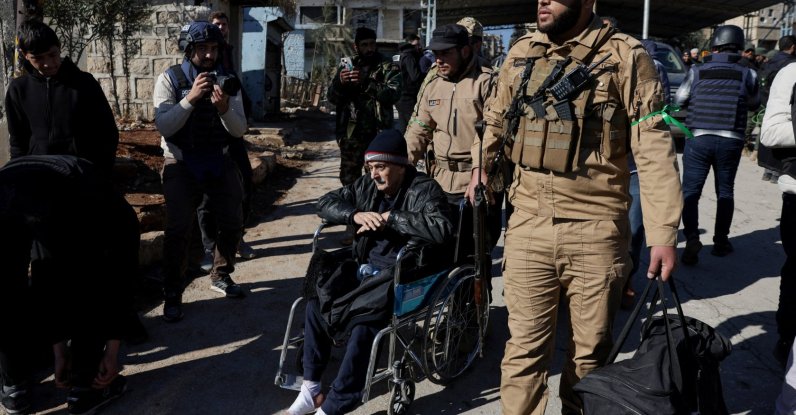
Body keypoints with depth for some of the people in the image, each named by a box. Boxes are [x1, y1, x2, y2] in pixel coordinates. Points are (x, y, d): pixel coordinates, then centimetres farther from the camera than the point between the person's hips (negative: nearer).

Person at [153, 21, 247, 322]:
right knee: (178, 230, -9)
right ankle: (172, 294, 5)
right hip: (182, 165, -3)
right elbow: (163, 126, -19)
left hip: (219, 162, 4)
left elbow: (239, 130, -6)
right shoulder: (170, 78, -9)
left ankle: (221, 276, 31)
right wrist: (191, 98, -30)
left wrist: (224, 108, -26)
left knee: (232, 223, 9)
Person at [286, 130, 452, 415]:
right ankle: (311, 386, 2)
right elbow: (325, 203, 10)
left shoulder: (424, 190, -10)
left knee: (364, 325, -28)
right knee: (317, 304, -12)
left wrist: (390, 217, -23)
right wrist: (356, 215, -11)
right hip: (365, 267, 7)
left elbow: (440, 229, -28)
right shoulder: (367, 186, 9)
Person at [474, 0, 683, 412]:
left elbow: (654, 150, -7)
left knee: (591, 351, 12)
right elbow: (495, 121, 24)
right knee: (525, 348, 7)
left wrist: (663, 233, -11)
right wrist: (481, 169, 27)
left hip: (596, 231, -2)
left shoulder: (626, 57, -5)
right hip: (528, 227, 3)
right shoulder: (521, 53, 8)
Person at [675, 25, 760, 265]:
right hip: (730, 142, 1)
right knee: (725, 192, 15)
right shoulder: (747, 75, 0)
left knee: (690, 192, 2)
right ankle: (721, 242, 22)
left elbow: (679, 101, 10)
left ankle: (692, 238, -16)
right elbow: (754, 104, 14)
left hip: (698, 139, -1)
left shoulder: (697, 72, -2)